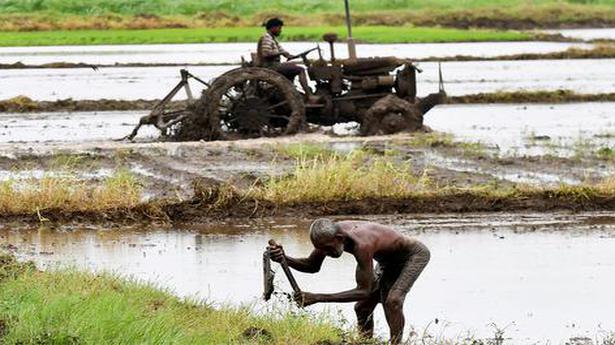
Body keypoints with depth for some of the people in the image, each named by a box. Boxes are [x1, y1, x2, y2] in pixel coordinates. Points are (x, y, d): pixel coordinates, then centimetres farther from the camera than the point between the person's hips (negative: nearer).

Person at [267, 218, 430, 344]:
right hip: (389, 262, 8)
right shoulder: (329, 234, -20)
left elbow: (364, 291, -42)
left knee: (393, 300, -29)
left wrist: (317, 298, -47)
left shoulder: (362, 244, -44)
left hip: (414, 254, -8)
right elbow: (312, 266, -5)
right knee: (363, 307, 4)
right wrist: (285, 259, -26)